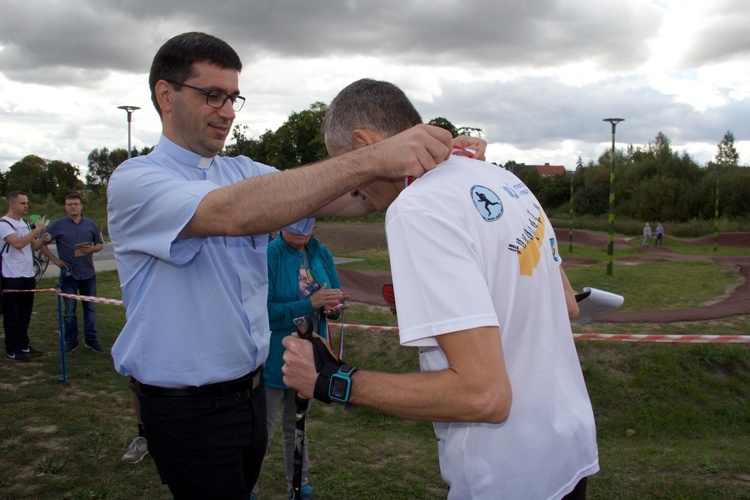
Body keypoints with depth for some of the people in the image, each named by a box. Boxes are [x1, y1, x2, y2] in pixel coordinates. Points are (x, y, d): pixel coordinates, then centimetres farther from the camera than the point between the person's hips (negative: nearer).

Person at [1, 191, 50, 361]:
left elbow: (33, 246, 16)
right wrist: (37, 229, -21)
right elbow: (18, 243, -25)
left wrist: (42, 240, -4)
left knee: (25, 314, 14)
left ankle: (23, 345, 24)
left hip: (28, 275, 8)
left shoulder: (25, 223, 13)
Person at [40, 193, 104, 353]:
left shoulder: (90, 224, 6)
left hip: (88, 273, 2)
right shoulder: (58, 225, -1)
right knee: (69, 310, 6)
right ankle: (71, 340, 16)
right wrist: (54, 259, -5)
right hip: (68, 273, -2)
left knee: (90, 307, 7)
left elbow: (100, 243, 14)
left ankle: (91, 339, 16)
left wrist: (92, 249, -8)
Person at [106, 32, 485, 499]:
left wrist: (444, 163, -24)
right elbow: (232, 213, -36)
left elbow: (350, 198, -7)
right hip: (188, 408, -6)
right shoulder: (134, 181, -15)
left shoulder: (244, 172, 6)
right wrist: (371, 159, -42)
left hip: (251, 389, 6)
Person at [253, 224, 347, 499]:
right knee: (262, 429, 4)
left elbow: (337, 297, 8)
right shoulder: (268, 255, -17)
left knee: (297, 426, 22)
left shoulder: (321, 254, 1)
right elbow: (263, 311, -23)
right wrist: (311, 304, -28)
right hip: (274, 358, -6)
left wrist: (333, 308, -15)